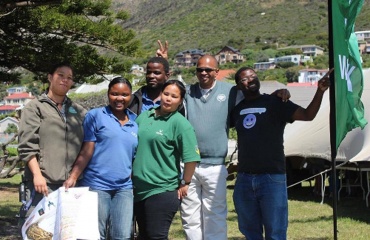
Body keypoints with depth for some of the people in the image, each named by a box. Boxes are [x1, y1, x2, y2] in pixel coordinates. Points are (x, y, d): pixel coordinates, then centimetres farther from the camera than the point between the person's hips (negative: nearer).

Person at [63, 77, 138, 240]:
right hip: (96, 185, -4)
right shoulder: (95, 116, 0)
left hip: (124, 188, 4)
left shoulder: (136, 121, 12)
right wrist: (73, 178, -14)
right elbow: (86, 152, -4)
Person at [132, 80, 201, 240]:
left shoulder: (180, 123, -10)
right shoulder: (144, 116, 8)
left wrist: (185, 184, -10)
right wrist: (131, 175, 15)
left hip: (162, 191, -6)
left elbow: (191, 157, -15)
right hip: (138, 189, 6)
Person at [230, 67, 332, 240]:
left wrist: (320, 92, -24)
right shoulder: (237, 108, 10)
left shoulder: (275, 103, 0)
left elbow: (307, 115, -10)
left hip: (272, 178, -4)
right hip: (244, 179, 4)